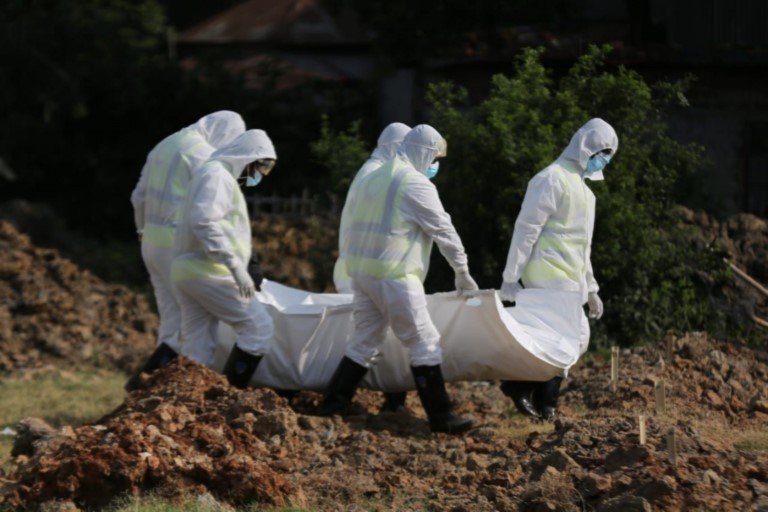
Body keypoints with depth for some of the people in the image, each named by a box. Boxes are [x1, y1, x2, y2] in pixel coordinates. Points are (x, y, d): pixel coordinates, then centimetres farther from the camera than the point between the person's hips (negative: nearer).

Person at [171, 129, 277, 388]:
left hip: (188, 270, 10)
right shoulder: (217, 174, -10)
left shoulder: (223, 176, 22)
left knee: (198, 349, 8)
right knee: (259, 327, -5)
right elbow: (204, 222, -23)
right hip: (208, 271, -10)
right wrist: (236, 266, -27)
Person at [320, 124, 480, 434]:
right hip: (394, 276, -8)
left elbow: (356, 224, 19)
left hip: (361, 272, 8)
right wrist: (462, 273, 7)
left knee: (364, 343, 15)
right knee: (424, 343, -3)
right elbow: (444, 232, -4)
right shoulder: (417, 185, -9)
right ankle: (440, 417, -3)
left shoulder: (373, 179, 17)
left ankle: (331, 406, 12)